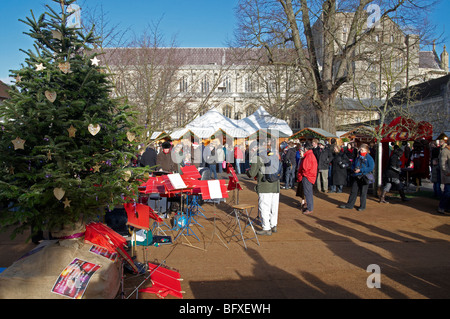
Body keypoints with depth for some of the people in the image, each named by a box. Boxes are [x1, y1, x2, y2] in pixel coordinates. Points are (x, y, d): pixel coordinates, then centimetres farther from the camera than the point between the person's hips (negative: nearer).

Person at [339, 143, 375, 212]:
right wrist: (353, 169, -2)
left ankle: (362, 206, 16)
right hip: (356, 177, 5)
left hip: (364, 177, -5)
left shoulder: (369, 158, -5)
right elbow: (353, 164, 22)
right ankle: (349, 205, 16)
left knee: (363, 192, 4)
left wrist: (360, 170, -18)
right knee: (353, 191, 9)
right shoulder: (358, 157, 13)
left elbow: (371, 168, -15)